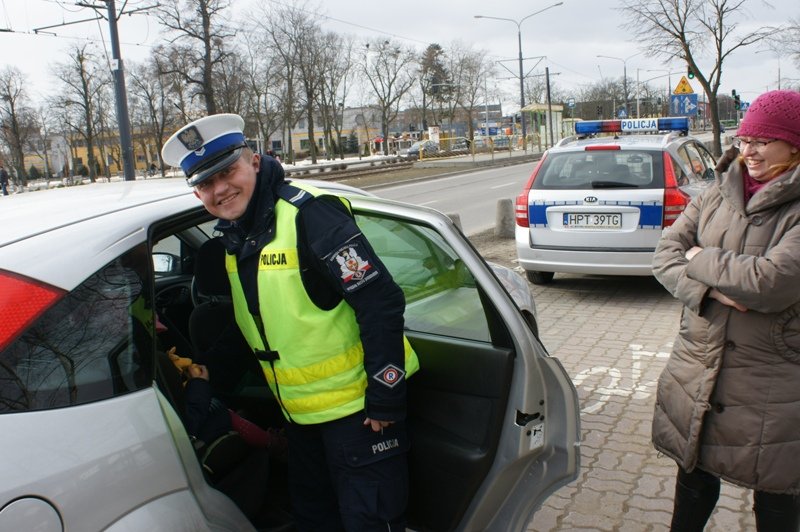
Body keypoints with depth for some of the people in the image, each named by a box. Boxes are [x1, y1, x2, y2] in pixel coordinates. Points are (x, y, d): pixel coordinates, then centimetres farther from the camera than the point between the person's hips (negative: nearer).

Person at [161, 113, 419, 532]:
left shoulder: (308, 216, -21)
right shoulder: (235, 235, 5)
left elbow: (381, 305, -24)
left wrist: (384, 402, -22)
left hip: (355, 406, -8)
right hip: (300, 412, 9)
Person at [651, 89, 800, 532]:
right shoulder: (718, 194, 4)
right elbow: (665, 254, -2)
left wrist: (700, 259, -11)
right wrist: (708, 290, -20)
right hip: (698, 371, 4)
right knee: (694, 478, 20)